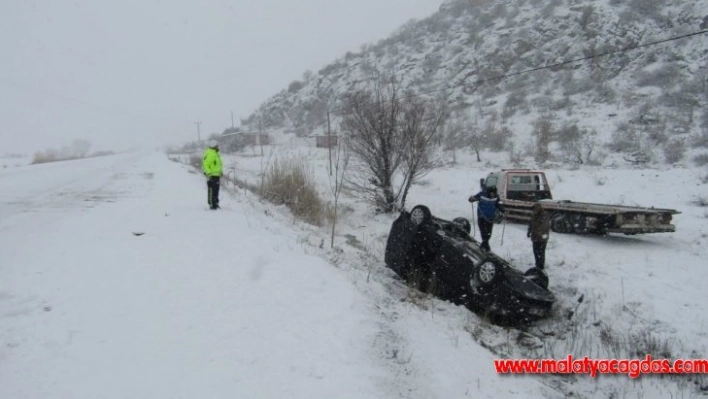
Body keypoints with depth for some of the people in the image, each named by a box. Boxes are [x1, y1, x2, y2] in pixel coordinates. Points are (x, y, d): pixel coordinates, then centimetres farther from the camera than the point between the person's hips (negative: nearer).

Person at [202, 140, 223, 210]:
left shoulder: (216, 154, 18)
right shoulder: (209, 154, -14)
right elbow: (205, 165, -19)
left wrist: (220, 172, 25)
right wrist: (208, 173, -26)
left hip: (217, 175, 10)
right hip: (212, 175, -10)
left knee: (216, 191, 16)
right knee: (211, 190, -7)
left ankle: (215, 204, 24)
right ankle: (211, 205, -5)